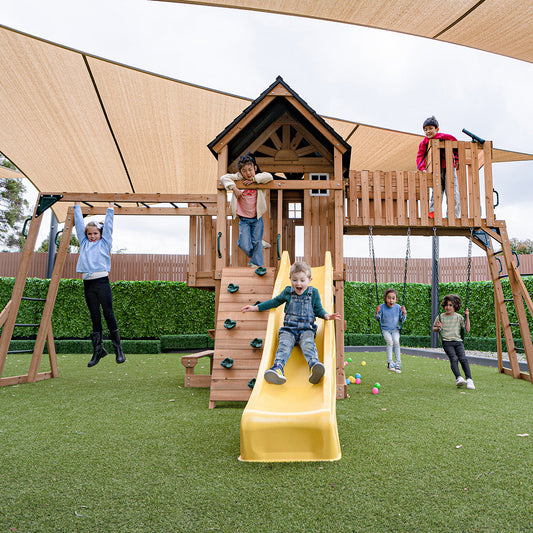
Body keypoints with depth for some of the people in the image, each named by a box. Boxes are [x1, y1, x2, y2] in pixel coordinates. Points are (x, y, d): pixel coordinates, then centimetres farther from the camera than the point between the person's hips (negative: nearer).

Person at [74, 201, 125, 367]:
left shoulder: (104, 243, 10)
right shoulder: (84, 243, 19)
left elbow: (108, 225, 10)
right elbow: (79, 223, 23)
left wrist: (110, 207, 16)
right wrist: (77, 205, 28)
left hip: (102, 281, -4)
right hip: (88, 284, 4)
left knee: (108, 314, -3)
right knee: (95, 316, 7)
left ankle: (118, 348, 4)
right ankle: (98, 349, 12)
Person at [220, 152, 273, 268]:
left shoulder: (259, 179, 0)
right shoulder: (239, 179, -1)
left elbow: (269, 177, -16)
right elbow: (224, 178, -4)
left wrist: (253, 179, -18)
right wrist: (234, 188, -18)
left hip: (257, 219, 0)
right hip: (244, 220, 0)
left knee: (257, 243, 5)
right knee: (245, 246, -7)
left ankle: (256, 264, 24)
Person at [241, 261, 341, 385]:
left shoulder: (314, 293, 10)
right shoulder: (287, 292, 13)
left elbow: (318, 309, 17)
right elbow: (275, 301, 27)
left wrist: (326, 316, -6)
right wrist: (255, 307, 24)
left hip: (307, 329, -1)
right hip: (289, 329, 1)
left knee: (308, 343, -33)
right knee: (284, 344, -29)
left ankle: (314, 365, -60)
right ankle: (278, 367, -53)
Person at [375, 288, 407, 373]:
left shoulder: (398, 308, -1)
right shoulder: (382, 307, -6)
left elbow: (402, 320, 7)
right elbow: (378, 319, 0)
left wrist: (404, 313, -12)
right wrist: (377, 313, -20)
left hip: (395, 329, 1)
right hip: (385, 329, -1)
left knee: (396, 341, -24)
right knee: (389, 341, -27)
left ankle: (398, 364, -17)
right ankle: (389, 363, -23)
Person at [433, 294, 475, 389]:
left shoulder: (459, 317, 13)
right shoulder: (440, 317, 10)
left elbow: (467, 329, 10)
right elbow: (434, 328, 21)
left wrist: (467, 317, 4)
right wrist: (438, 328, -2)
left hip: (458, 341, 1)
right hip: (447, 342, -1)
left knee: (463, 358, -21)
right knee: (453, 358, -25)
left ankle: (469, 380, -25)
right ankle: (458, 378, -37)